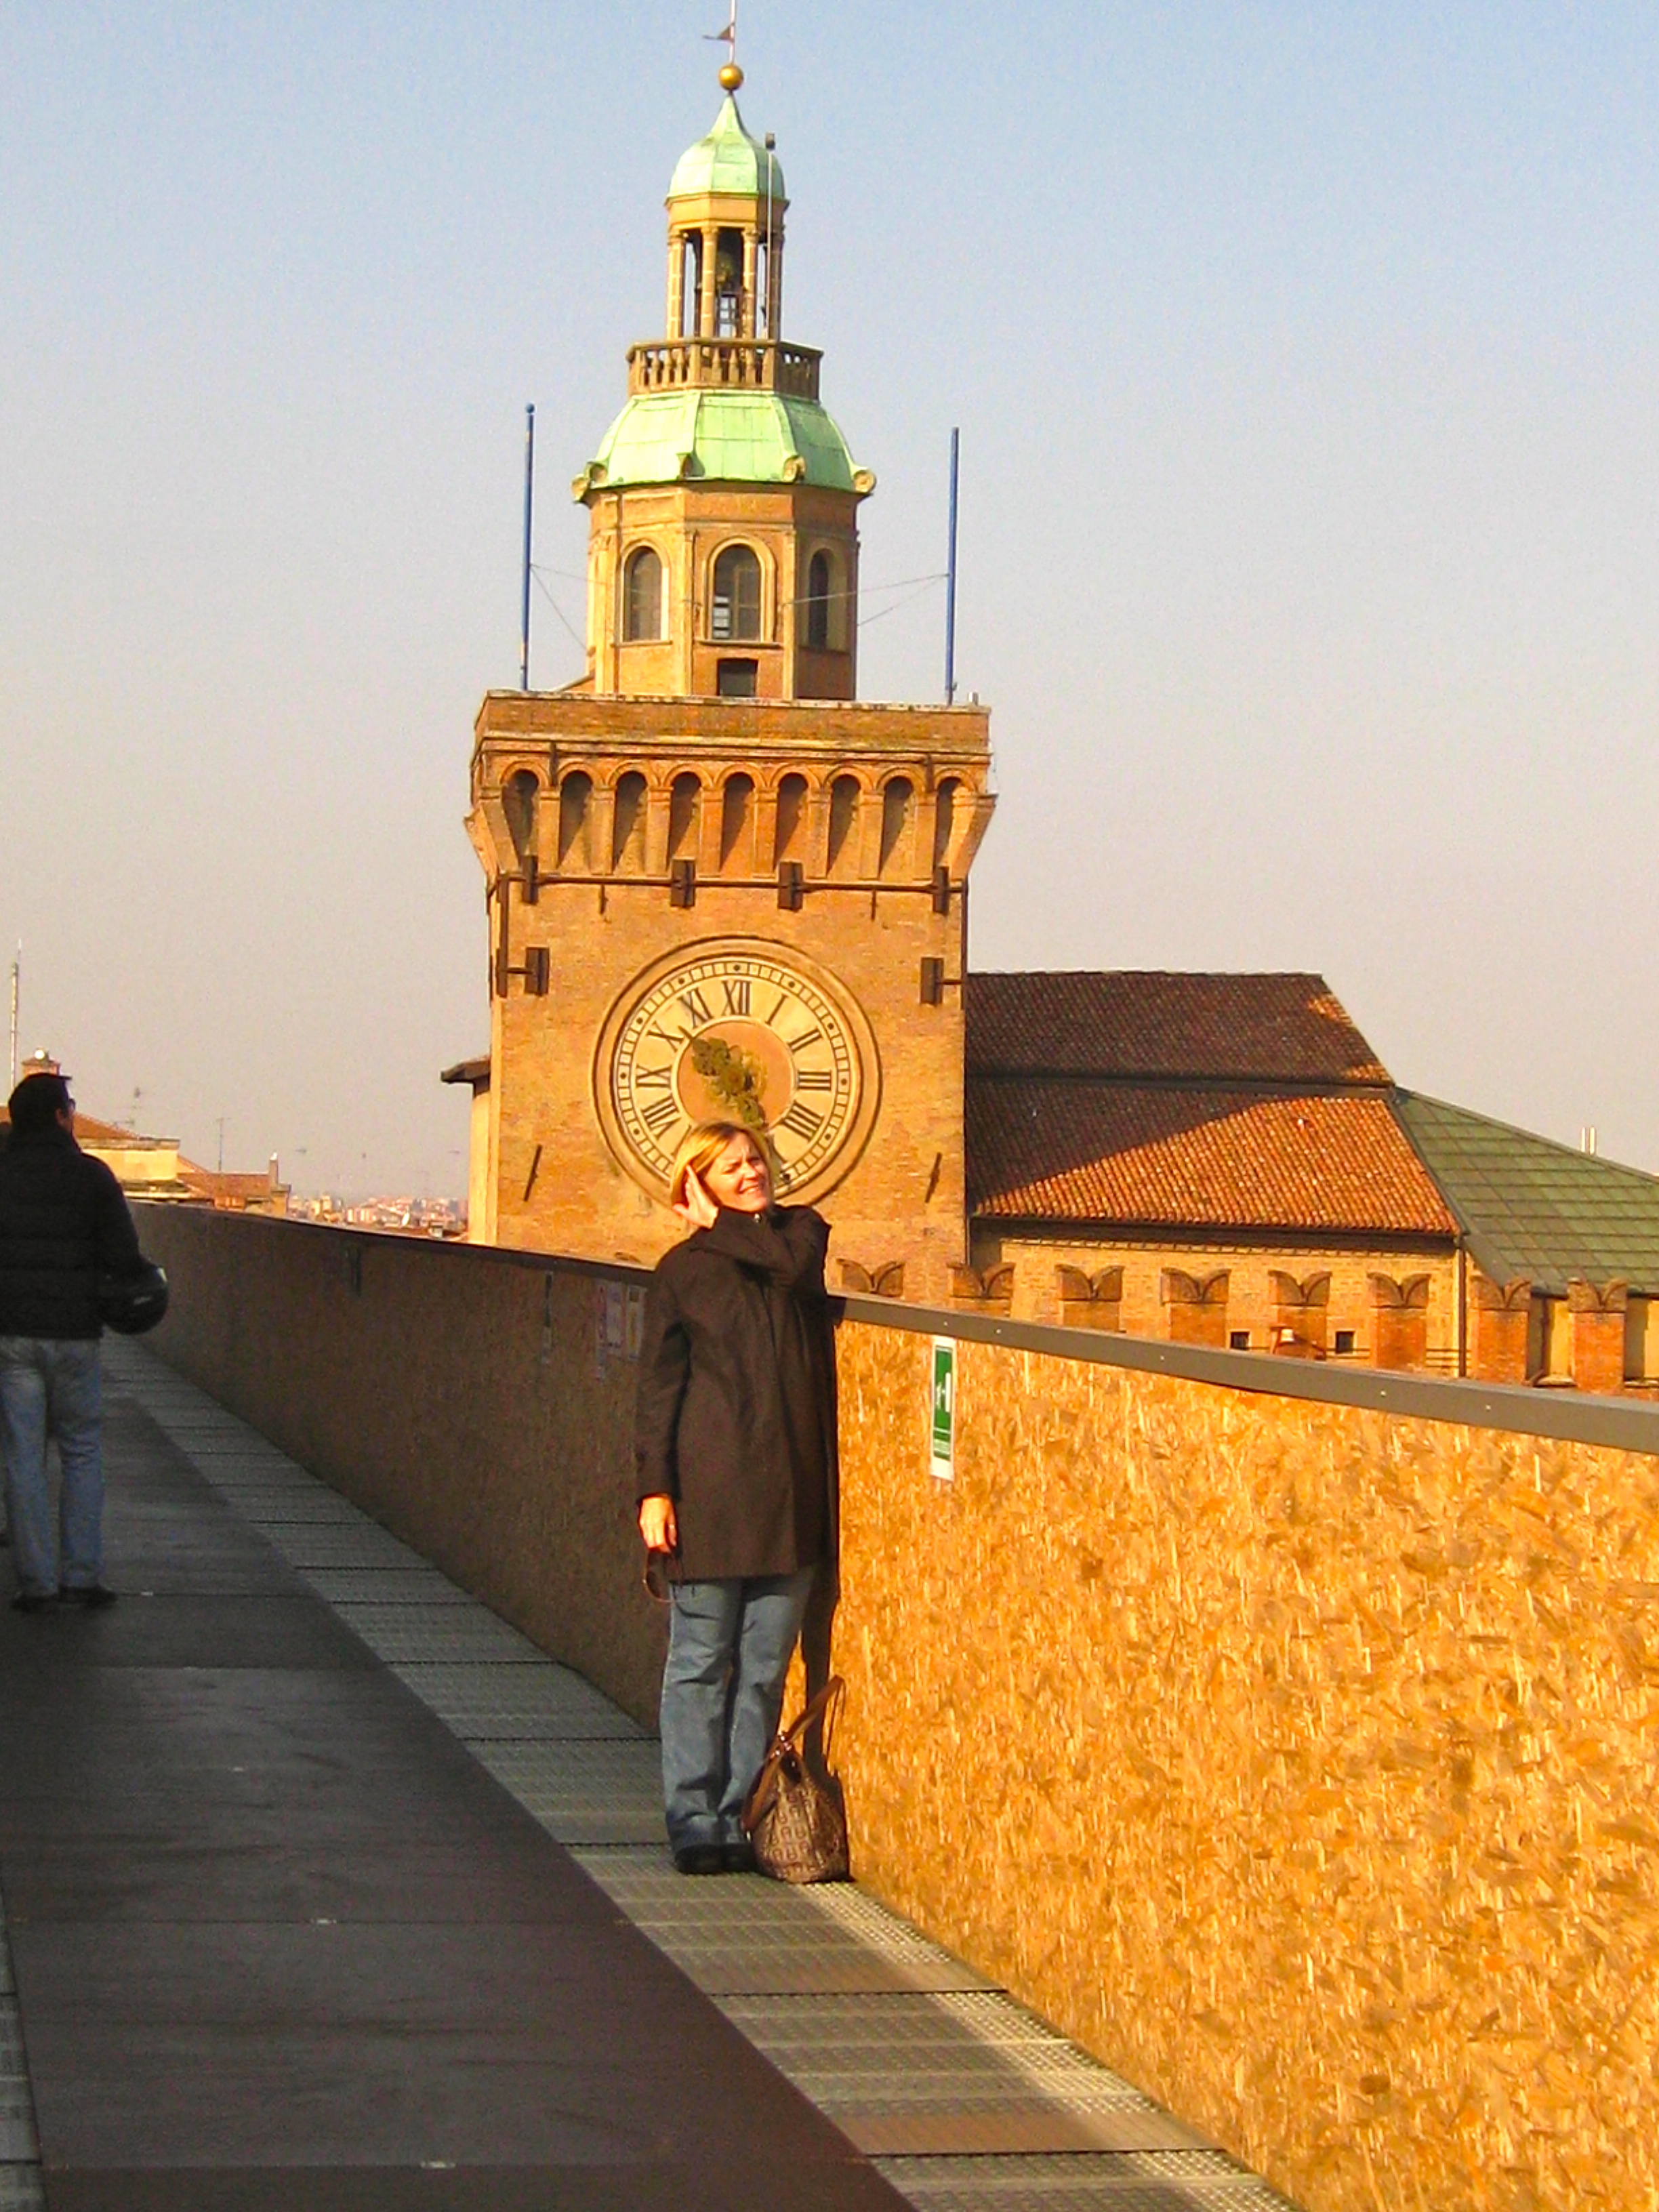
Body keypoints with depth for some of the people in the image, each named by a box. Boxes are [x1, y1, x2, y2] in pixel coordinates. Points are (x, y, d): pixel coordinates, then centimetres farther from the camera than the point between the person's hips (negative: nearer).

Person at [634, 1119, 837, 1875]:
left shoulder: (799, 1231, 12)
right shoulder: (681, 1271, 5)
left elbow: (794, 1264, -13)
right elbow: (658, 1385, 2)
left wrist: (719, 1226, -1)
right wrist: (654, 1488, -7)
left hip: (791, 1488, 3)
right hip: (711, 1487, -3)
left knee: (765, 1666, 4)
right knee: (701, 1662, -1)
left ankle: (737, 1818, 11)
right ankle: (693, 1821, 5)